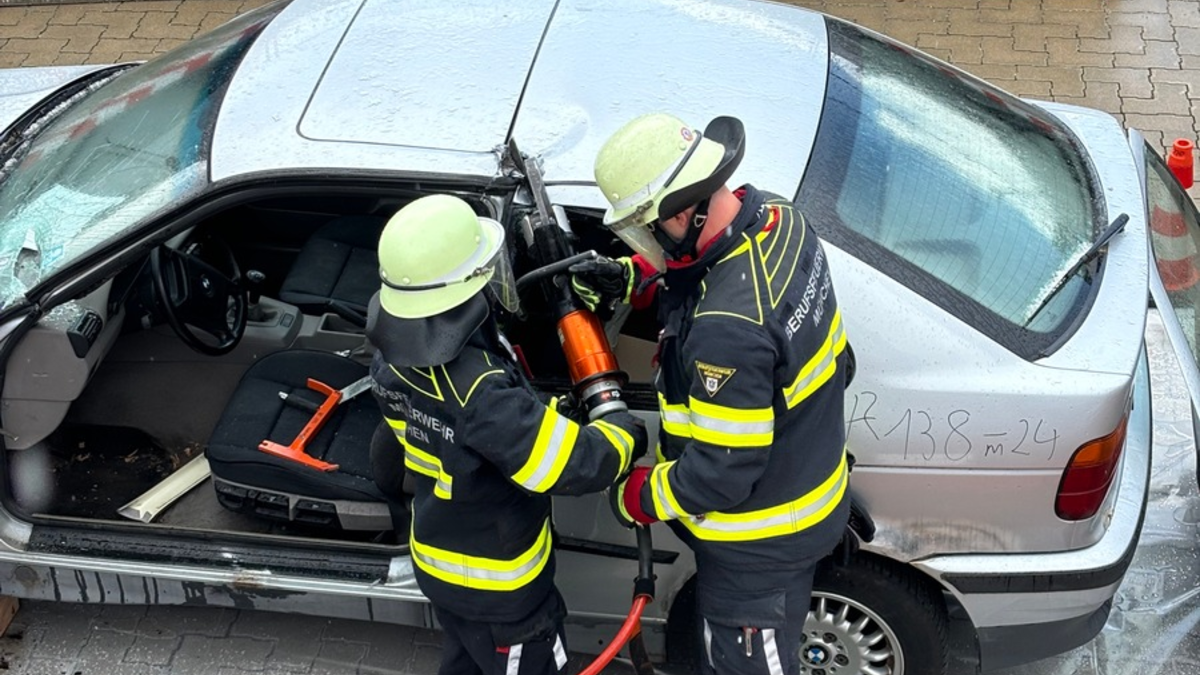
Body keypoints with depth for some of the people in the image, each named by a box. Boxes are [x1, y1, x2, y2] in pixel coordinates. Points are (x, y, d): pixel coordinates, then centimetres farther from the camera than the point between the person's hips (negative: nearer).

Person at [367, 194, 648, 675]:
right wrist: (627, 434, -17)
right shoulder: (478, 394, -41)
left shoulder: (393, 352, -14)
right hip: (497, 583, -7)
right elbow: (575, 464, -36)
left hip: (437, 558, 7)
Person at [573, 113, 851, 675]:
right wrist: (629, 279, -2)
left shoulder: (728, 329, -39)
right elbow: (693, 266, 14)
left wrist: (640, 498, -13)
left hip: (760, 543, -9)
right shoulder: (772, 216, -10)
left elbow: (723, 471, -30)